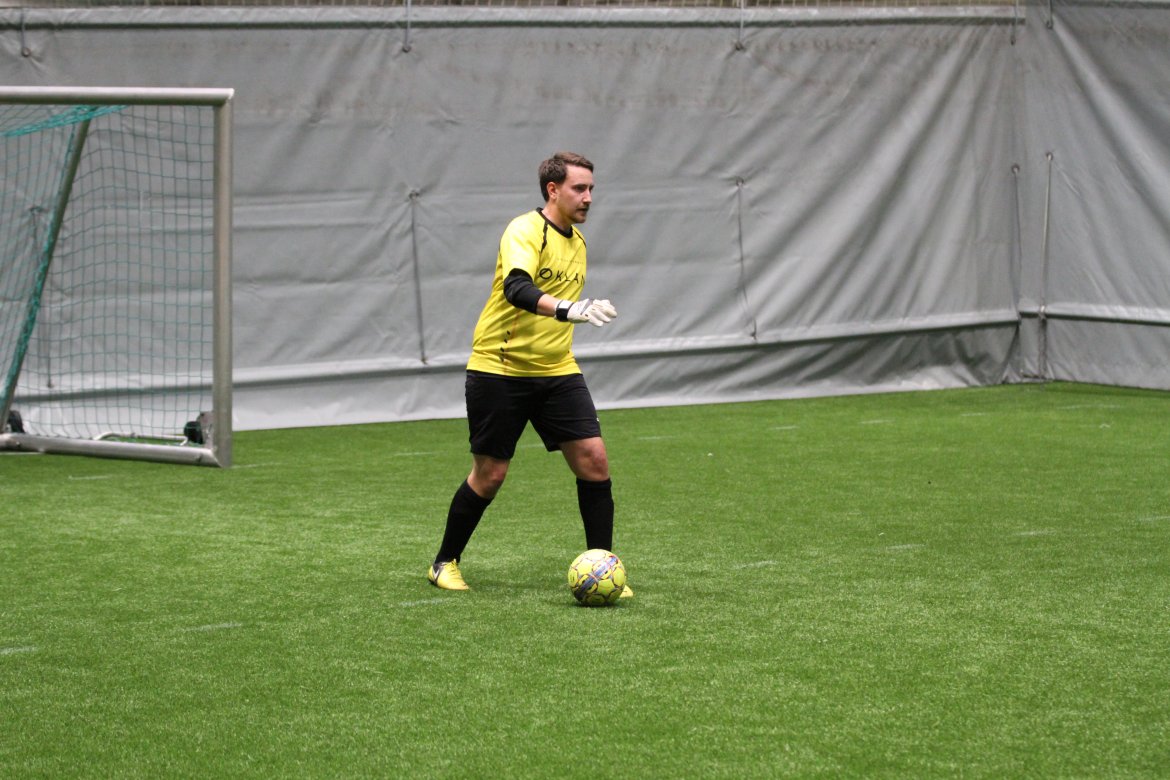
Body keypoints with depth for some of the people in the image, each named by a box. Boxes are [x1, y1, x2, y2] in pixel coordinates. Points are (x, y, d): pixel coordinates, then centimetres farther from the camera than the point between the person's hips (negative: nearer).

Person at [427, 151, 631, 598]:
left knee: (593, 459, -7)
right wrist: (568, 308, -50)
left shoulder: (576, 242, 11)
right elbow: (517, 288, -35)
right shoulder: (526, 231, -15)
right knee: (490, 474, 1)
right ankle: (444, 564, 21)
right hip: (498, 371, -6)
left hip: (557, 371, 6)